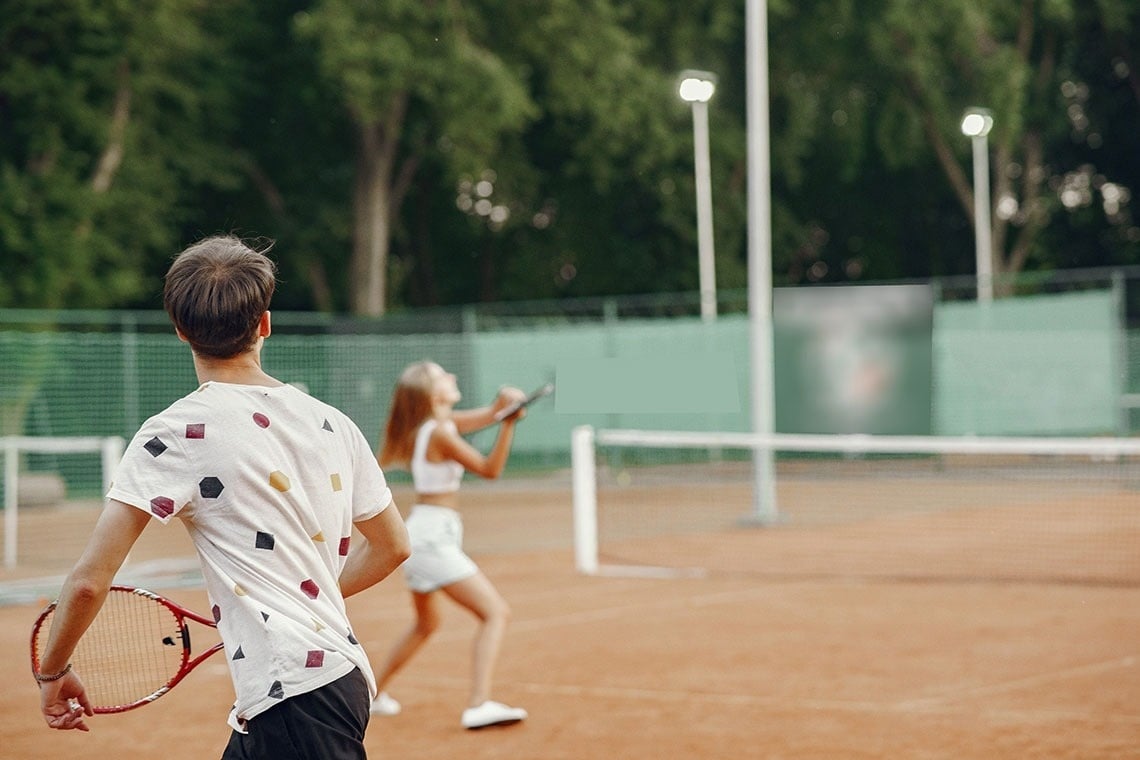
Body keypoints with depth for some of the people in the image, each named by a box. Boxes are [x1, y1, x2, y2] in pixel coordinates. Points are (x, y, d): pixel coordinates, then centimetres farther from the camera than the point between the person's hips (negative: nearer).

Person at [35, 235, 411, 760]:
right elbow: (392, 546, 21)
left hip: (292, 696, -7)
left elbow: (88, 581, -10)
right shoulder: (333, 425, 9)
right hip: (345, 672, 7)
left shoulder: (177, 434, -8)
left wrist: (53, 672, 6)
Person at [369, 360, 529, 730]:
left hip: (419, 533, 10)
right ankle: (478, 706, -25)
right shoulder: (441, 432, -16)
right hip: (435, 536, -10)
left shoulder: (440, 422, 9)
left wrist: (501, 406, -8)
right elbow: (490, 469, -14)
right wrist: (508, 424, -18)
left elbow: (481, 417, 13)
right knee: (495, 613, -14)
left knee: (426, 624, 28)